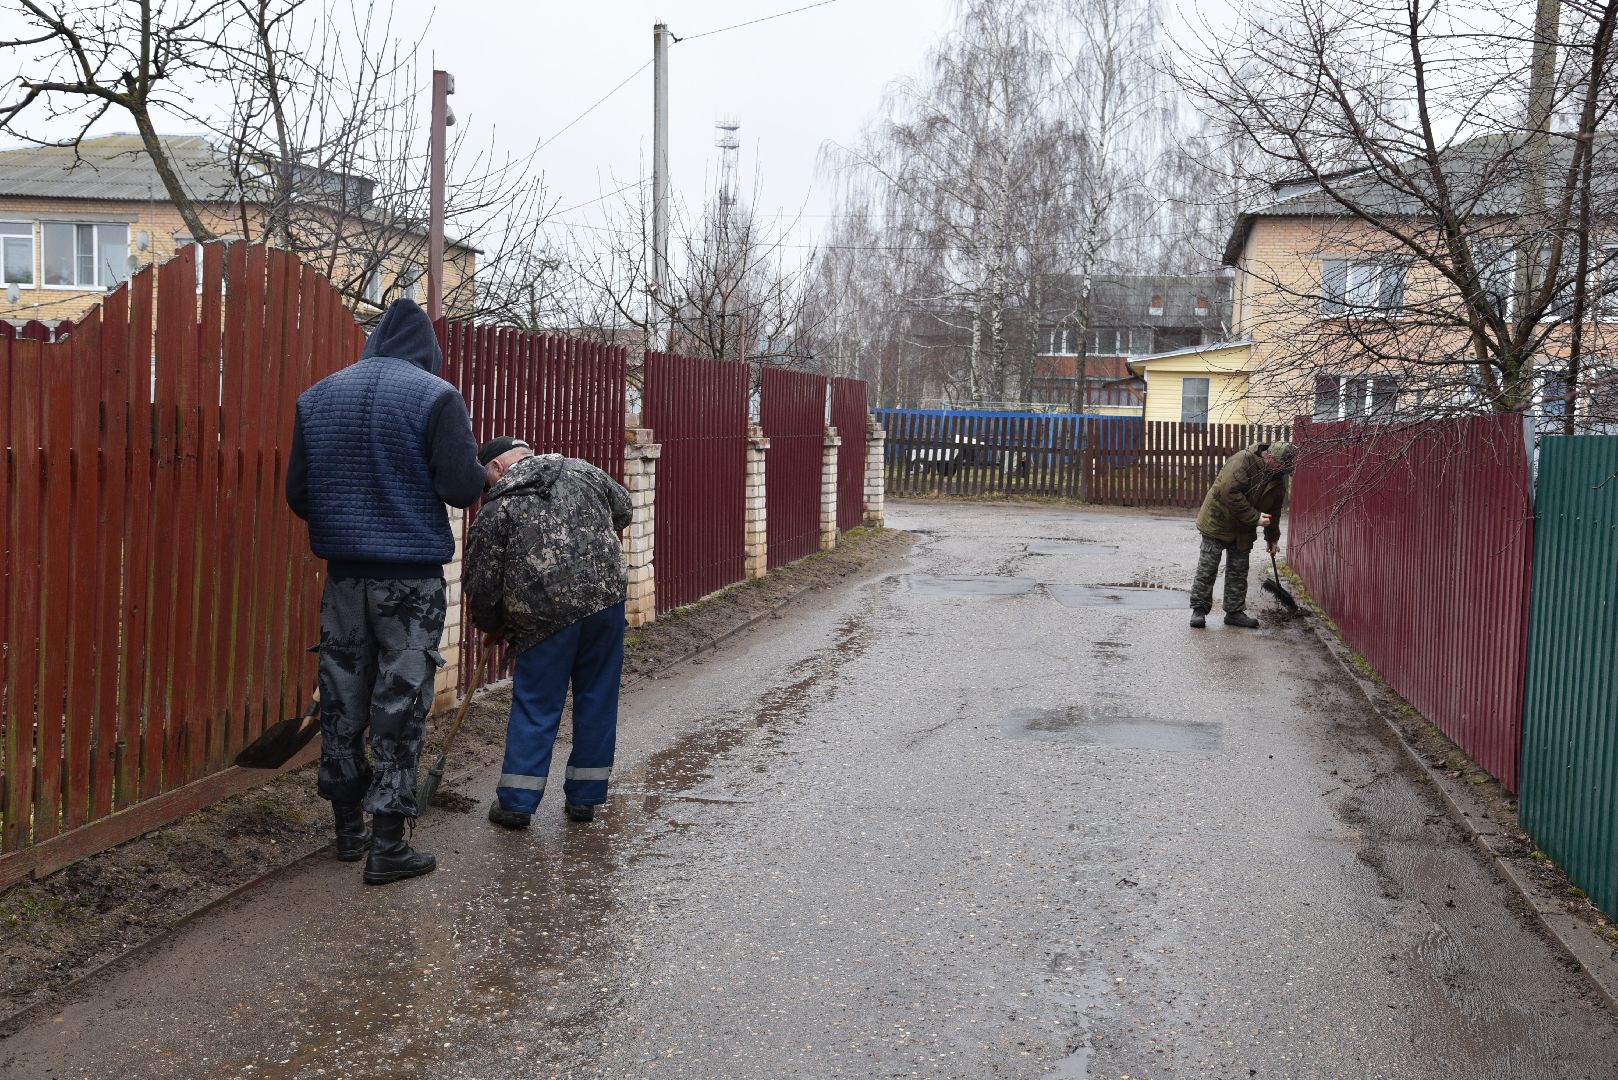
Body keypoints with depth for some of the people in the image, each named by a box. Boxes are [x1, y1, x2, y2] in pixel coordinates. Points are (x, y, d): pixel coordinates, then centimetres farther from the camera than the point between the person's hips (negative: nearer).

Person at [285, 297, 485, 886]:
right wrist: (483, 472, 7)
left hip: (343, 570, 5)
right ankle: (388, 845, 4)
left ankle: (348, 827, 26)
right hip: (411, 572, -5)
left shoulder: (317, 397, 7)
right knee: (400, 703, 1)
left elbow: (297, 492, 7)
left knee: (343, 698, 14)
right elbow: (461, 485, -15)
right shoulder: (434, 396, -9)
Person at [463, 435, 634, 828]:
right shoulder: (579, 470, 12)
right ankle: (584, 797, 21)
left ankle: (516, 802, 14)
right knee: (597, 699, 13)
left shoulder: (495, 508, 2)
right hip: (606, 597, 3)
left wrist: (496, 628, 21)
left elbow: (482, 587, 4)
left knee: (535, 706, 8)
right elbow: (622, 509, 28)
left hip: (545, 616, -3)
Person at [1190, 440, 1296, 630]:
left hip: (1243, 531, 7)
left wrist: (1272, 538, 21)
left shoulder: (1278, 479, 2)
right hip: (1218, 521, -7)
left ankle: (1235, 612, 16)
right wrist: (1255, 517, -28)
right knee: (1208, 567, -4)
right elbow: (1229, 492, -31)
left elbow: (1274, 510, 16)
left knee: (1239, 571, 8)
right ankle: (1199, 609, 3)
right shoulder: (1243, 461, -23)